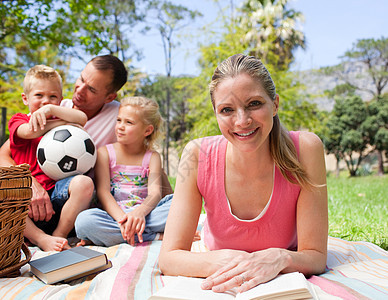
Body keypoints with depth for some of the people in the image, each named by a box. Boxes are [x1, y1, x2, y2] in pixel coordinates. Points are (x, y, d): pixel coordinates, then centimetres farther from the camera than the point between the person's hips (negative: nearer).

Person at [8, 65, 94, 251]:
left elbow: (82, 118, -6)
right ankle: (42, 239, -27)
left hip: (57, 189, 1)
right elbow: (29, 132, -11)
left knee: (83, 183, -30)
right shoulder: (18, 120, 14)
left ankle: (58, 235, -17)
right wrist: (63, 122, -6)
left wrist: (51, 110, -13)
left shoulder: (61, 121, 18)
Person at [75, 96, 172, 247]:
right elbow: (103, 192, -6)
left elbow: (155, 192, -7)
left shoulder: (152, 157, 7)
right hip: (113, 215, 0)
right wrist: (122, 218, -26)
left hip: (143, 214, 1)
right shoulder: (105, 152, 6)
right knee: (84, 220, -32)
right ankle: (156, 236, -26)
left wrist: (140, 212, -31)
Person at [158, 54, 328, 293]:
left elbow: (316, 258, -23)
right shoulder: (198, 155, -27)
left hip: (286, 281, 1)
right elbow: (169, 258, -25)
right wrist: (224, 261, -44)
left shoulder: (305, 150, -28)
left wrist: (280, 258, -44)